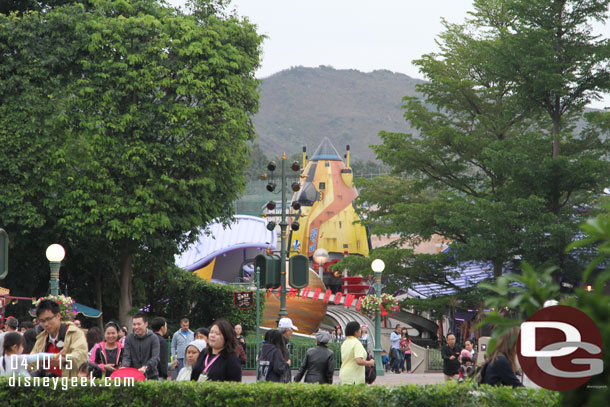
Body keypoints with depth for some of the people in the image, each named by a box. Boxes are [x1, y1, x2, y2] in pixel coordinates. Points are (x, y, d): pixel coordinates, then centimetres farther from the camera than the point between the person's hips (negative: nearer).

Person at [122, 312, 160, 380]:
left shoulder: (153, 338, -5)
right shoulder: (129, 338, 6)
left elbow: (155, 358, -15)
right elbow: (126, 356, -2)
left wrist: (145, 367, -33)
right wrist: (125, 366, -24)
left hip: (151, 376, -2)